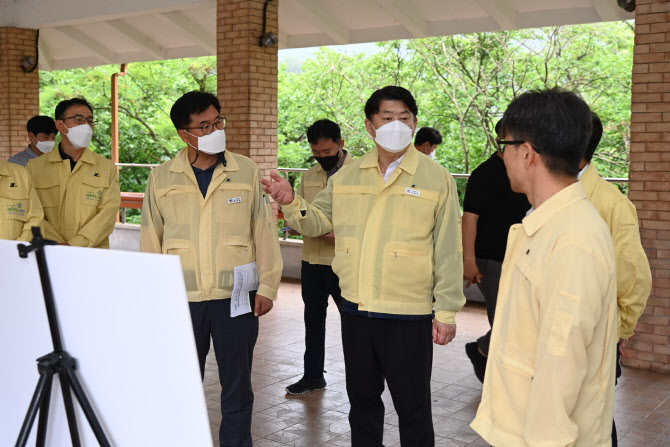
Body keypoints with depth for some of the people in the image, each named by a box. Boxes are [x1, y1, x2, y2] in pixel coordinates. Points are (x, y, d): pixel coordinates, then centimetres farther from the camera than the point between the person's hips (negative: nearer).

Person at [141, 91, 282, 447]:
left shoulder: (246, 172, 1)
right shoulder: (161, 178, 3)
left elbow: (264, 230, 2)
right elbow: (150, 241, 8)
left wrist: (267, 285, -1)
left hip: (235, 297, 0)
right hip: (182, 298, 1)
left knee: (237, 384, 11)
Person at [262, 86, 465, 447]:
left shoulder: (436, 179, -4)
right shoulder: (347, 176, 8)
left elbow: (447, 251, -4)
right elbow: (318, 221, 11)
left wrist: (447, 311, -6)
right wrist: (291, 203, -10)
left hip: (409, 315, -4)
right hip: (355, 309, 4)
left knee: (413, 406, 8)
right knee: (362, 400, 19)